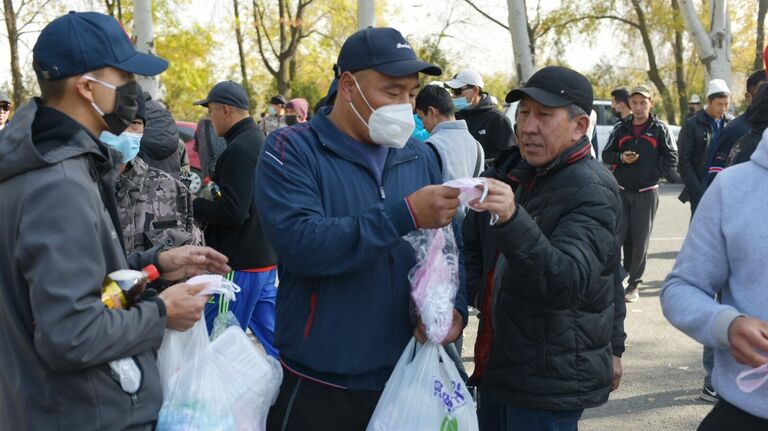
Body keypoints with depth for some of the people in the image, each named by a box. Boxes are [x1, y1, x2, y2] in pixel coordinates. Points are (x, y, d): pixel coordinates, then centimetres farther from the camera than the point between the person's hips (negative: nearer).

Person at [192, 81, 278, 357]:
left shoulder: (238, 150, -17)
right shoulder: (261, 141, 14)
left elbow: (233, 212, -23)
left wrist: (192, 206, -11)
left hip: (241, 264, -10)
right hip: (265, 258, 10)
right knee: (271, 335, 15)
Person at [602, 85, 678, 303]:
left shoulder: (660, 128, 1)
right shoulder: (621, 127, 9)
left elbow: (671, 158, 0)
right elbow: (606, 155, 12)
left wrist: (652, 174, -8)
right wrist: (621, 158, -7)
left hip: (646, 193, -2)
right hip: (620, 191, 2)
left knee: (640, 241, 4)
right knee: (615, 237, -4)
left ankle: (634, 284, 14)